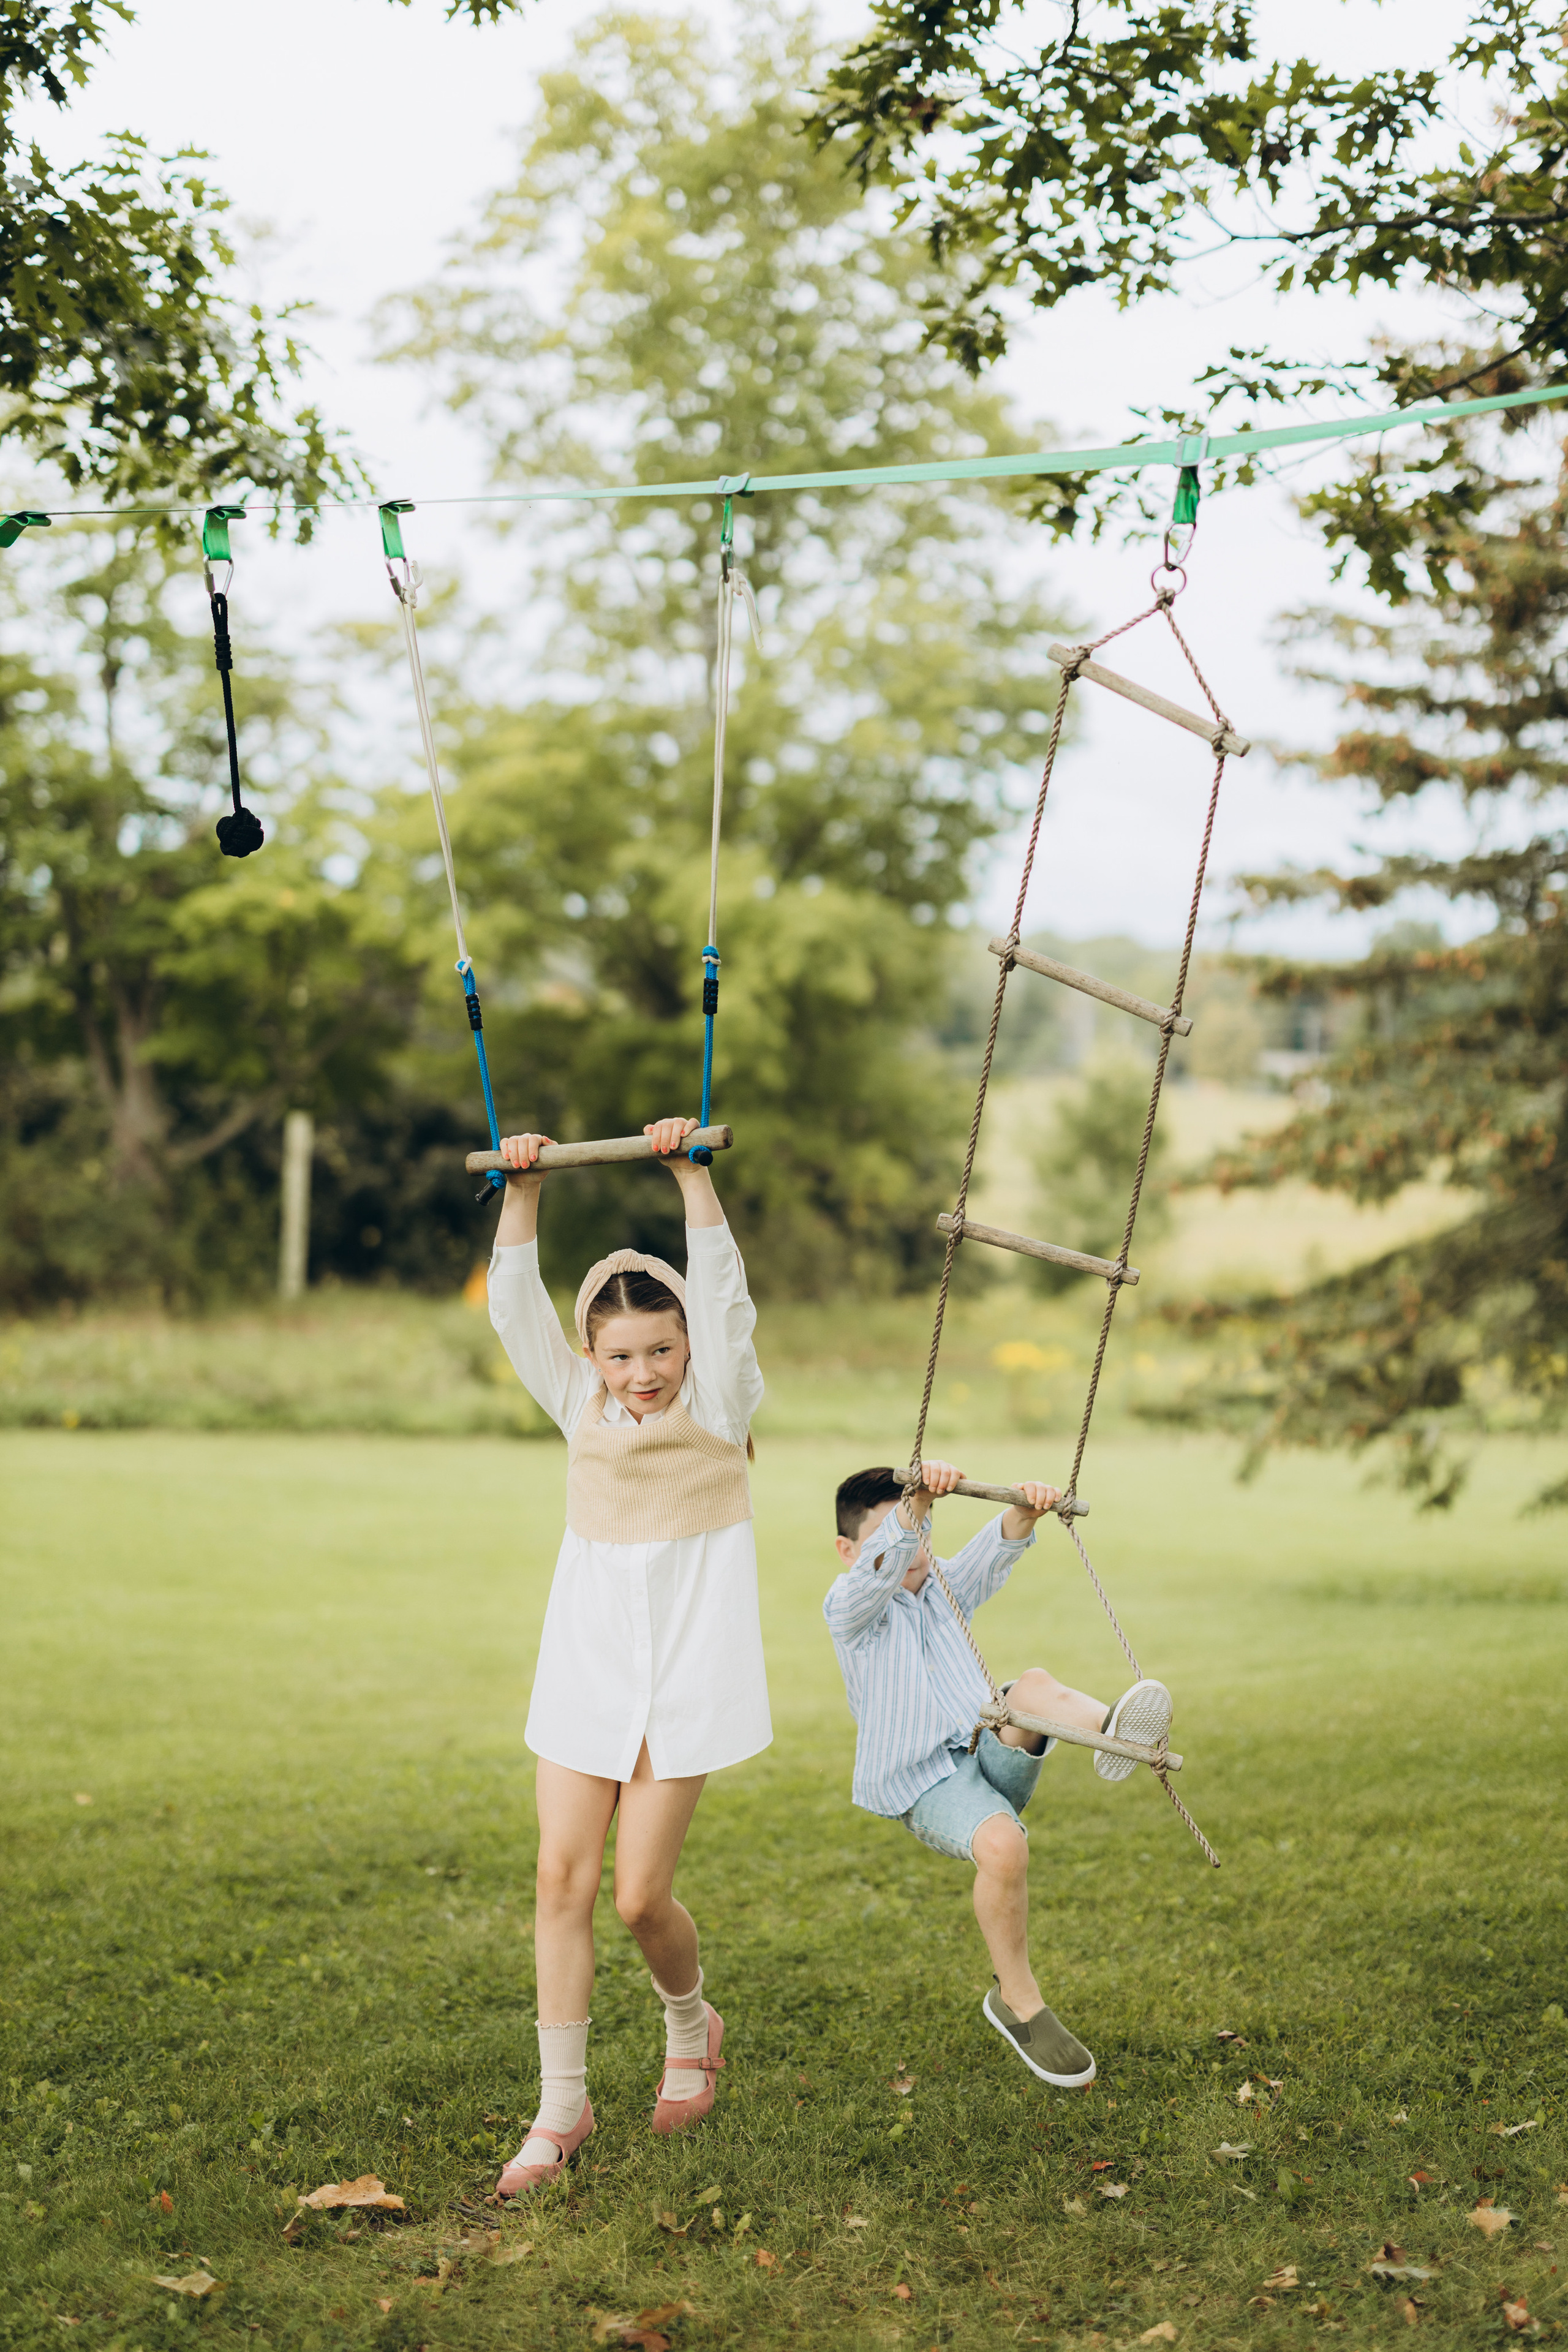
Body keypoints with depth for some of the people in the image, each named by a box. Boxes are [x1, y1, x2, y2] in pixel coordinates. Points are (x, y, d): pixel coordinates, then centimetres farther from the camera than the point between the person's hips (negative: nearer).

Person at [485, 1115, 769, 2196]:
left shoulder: (717, 1405, -2)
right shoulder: (583, 1409, 5)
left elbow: (722, 1291, -16)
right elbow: (517, 1307, -5)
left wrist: (691, 1174, -25)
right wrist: (523, 1192, -17)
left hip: (682, 1678, -3)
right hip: (583, 1670, 3)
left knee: (642, 1895, -3)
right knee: (563, 1878, -2)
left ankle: (693, 2028, 29)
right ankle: (563, 2105, 9)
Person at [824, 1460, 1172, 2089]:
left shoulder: (944, 1588, 18)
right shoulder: (850, 1608, 1)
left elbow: (993, 1552, -3)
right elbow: (883, 1564, -23)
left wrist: (1024, 1513, -26)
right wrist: (919, 1499, -42)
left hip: (991, 1756, 5)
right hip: (925, 1786, -5)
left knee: (1035, 1685, -26)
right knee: (1002, 1844, -34)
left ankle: (1109, 1732, -60)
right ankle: (1017, 2001, -16)